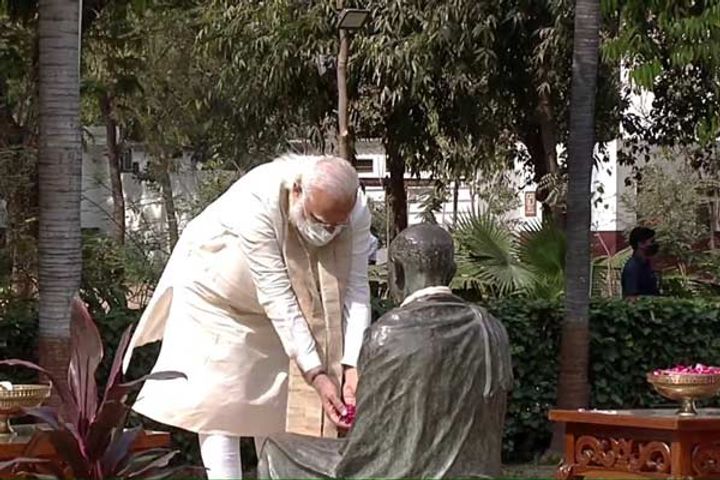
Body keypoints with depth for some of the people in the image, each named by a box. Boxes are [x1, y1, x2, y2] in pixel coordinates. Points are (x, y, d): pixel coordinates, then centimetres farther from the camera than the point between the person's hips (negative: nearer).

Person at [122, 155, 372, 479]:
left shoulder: (355, 210, -26)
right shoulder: (257, 205, -40)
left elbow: (355, 290, -23)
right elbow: (278, 297, -38)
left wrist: (352, 367, -35)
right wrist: (316, 375, -39)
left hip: (278, 313, 4)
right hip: (218, 296, -4)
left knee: (279, 405, 4)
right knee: (221, 404, -8)